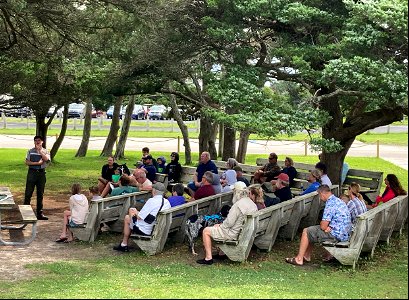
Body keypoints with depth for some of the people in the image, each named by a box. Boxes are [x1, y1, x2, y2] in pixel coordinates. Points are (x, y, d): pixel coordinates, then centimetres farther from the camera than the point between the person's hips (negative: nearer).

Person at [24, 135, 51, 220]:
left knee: (40, 194, 6)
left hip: (41, 173, 1)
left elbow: (46, 159, -15)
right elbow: (27, 162, -4)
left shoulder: (45, 151, 5)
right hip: (32, 172, -1)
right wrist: (37, 163, -14)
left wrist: (39, 150, -13)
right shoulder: (30, 151, 5)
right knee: (28, 193, -2)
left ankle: (40, 213, 14)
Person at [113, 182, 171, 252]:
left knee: (127, 218, 18)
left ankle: (124, 244, 24)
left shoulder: (152, 201, -23)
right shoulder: (167, 202, -2)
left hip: (145, 231, -7)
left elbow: (139, 217, -17)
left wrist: (136, 212, 8)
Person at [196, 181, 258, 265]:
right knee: (221, 227, 35)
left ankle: (208, 258, 1)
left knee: (206, 231, 3)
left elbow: (229, 223, -24)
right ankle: (222, 253, 34)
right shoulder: (253, 204, 1)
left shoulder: (238, 205, -25)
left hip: (234, 234, -9)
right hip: (243, 232, 9)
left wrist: (219, 225, -4)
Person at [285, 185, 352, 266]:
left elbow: (323, 226, -19)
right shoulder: (338, 200, 9)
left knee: (306, 232, 2)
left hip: (337, 235, -9)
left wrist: (321, 223, 4)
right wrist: (328, 226, 2)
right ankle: (307, 256, 29)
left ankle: (299, 259, 7)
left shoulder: (330, 204, -21)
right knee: (311, 230, 24)